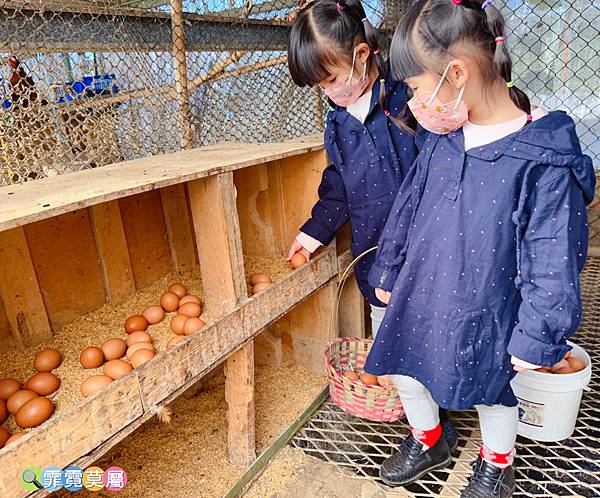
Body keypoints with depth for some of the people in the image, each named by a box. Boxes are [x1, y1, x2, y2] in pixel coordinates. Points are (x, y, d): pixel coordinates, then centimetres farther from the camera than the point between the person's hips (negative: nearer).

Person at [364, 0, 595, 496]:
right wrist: (387, 273, 14)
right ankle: (427, 443, 50)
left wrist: (535, 338, -14)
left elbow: (554, 265, -18)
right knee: (406, 373, 18)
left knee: (493, 392, 16)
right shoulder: (441, 140, -4)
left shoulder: (546, 161, -22)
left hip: (485, 315, -5)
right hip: (419, 298, 6)